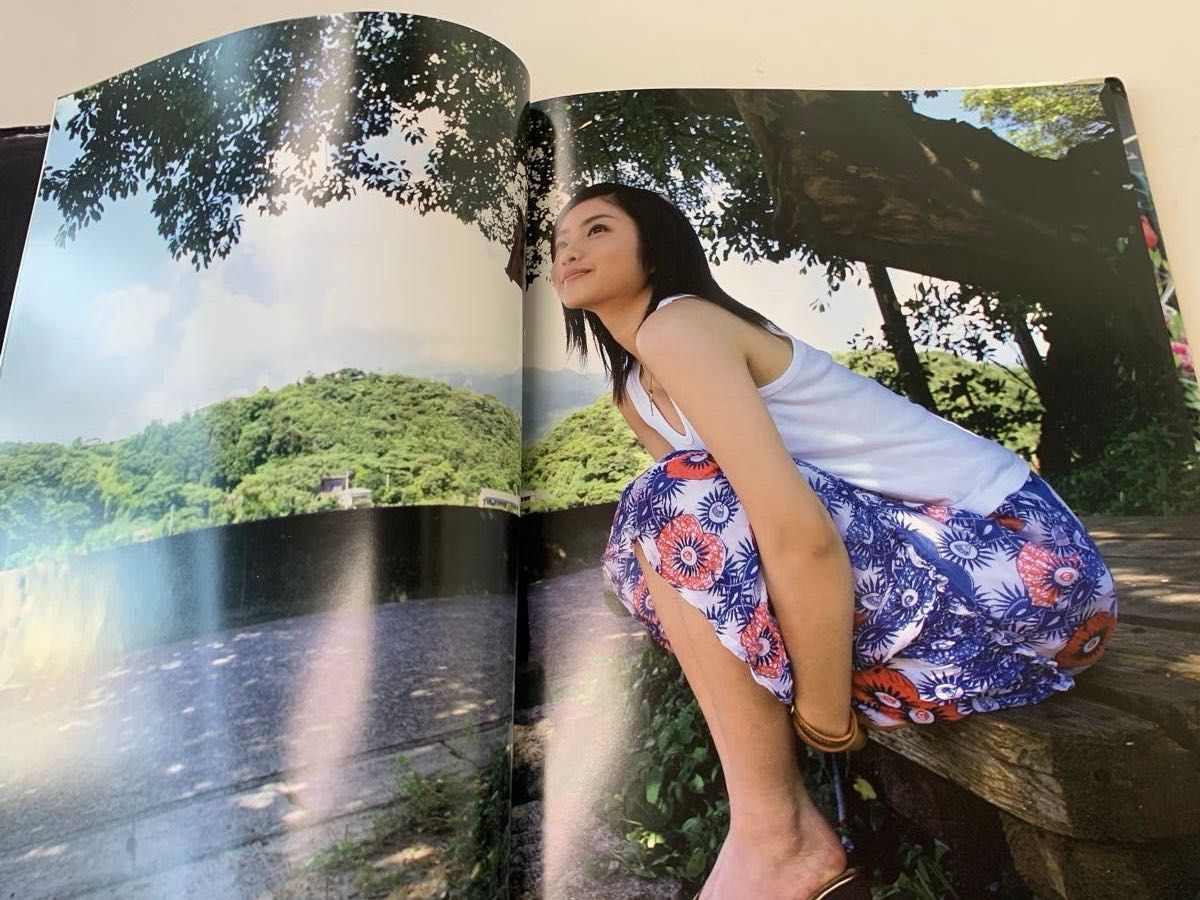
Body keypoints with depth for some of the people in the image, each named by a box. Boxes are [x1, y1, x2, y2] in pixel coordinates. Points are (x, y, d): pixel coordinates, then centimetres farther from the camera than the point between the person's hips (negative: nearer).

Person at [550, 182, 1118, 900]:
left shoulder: (676, 326, -17)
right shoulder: (634, 394, 11)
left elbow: (800, 534, -27)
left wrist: (826, 720, -16)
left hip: (1018, 557, -8)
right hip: (918, 559, 8)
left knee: (674, 506, -22)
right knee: (644, 556, 4)